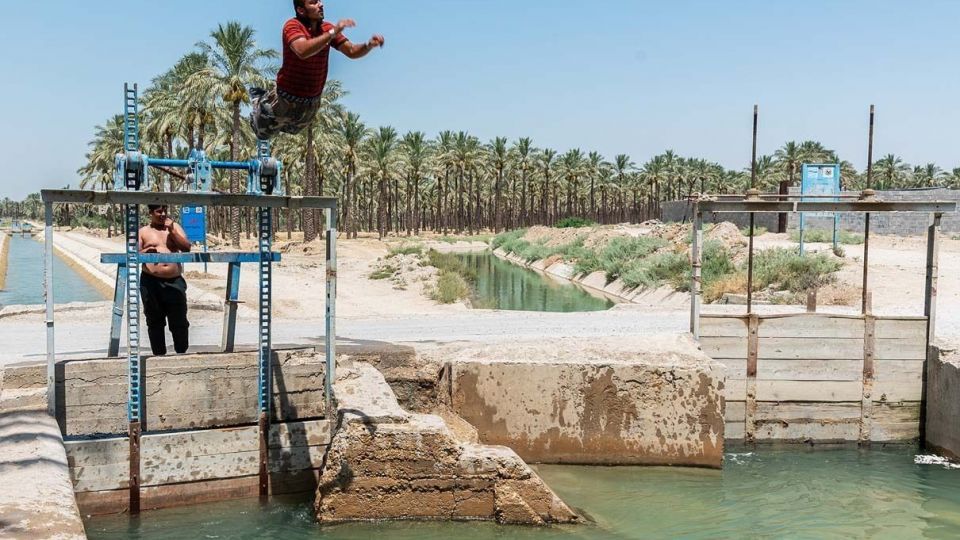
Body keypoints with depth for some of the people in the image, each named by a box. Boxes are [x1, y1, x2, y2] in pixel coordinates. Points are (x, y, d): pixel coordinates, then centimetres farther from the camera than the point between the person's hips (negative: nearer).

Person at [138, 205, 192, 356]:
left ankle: (182, 353, 11)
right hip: (151, 281, 0)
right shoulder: (143, 232, 8)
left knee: (179, 321, 1)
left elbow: (187, 248, 1)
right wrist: (146, 251, -16)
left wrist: (171, 230, -7)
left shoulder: (175, 227, 12)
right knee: (155, 322, 6)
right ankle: (159, 354, 15)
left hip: (175, 281, 1)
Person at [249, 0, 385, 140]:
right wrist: (333, 33, -45)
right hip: (287, 98, -5)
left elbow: (352, 52, -5)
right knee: (263, 133, 18)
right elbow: (302, 51, -43)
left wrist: (369, 45, -26)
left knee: (292, 130, 32)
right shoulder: (293, 25, -24)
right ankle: (259, 99, 45)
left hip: (312, 102, 5)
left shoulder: (327, 28, -6)